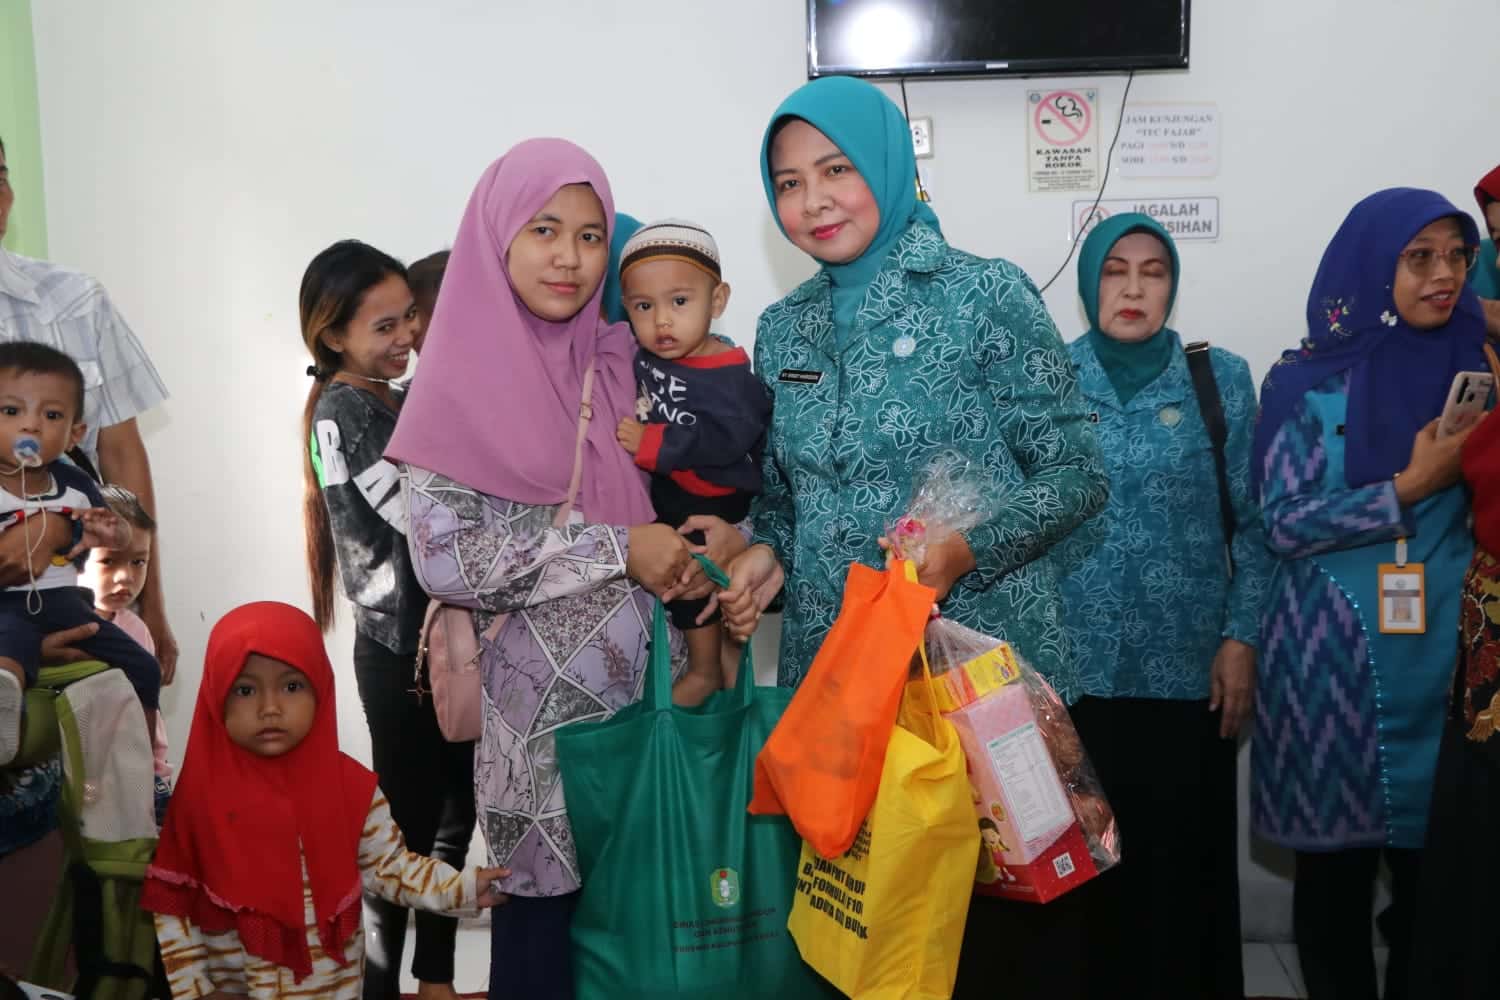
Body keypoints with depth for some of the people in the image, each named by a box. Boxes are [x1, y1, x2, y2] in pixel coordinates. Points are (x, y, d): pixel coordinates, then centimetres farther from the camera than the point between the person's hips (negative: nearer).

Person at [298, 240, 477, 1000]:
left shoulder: (400, 400, 10)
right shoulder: (342, 410, -13)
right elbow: (425, 513, -22)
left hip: (443, 636, 8)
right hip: (399, 650, -8)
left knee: (455, 810, 16)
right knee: (405, 825, 0)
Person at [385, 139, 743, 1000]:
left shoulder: (624, 362, 7)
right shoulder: (464, 377, -7)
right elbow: (445, 556, -15)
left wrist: (725, 537, -7)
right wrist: (619, 550, -17)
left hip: (649, 684, 4)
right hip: (541, 703, -4)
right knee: (545, 916, 7)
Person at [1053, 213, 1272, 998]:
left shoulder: (1222, 380, 3)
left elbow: (1252, 522, 4)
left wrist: (1241, 637, -3)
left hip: (1189, 666, 0)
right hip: (1075, 664, 0)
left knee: (1185, 852, 7)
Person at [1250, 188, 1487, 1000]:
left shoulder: (1475, 370, 6)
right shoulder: (1306, 381, -3)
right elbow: (1285, 525, -10)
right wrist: (1410, 486, -15)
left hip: (1442, 658, 2)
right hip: (1332, 660, -2)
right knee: (1334, 868, 7)